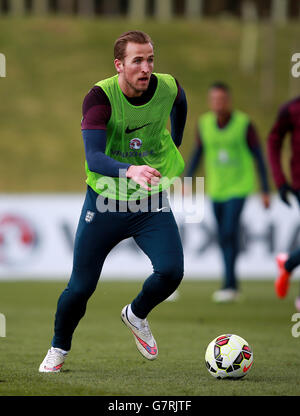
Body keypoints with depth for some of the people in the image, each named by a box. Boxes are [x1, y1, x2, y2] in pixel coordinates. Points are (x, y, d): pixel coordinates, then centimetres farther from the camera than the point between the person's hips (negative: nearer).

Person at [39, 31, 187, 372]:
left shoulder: (168, 87, -10)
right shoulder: (100, 97, -22)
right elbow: (93, 158, -34)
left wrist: (175, 142, 31)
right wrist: (130, 171, -52)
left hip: (152, 202, 2)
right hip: (105, 202, -2)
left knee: (171, 271, -18)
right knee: (81, 286, 1)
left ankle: (136, 315, 15)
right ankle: (58, 349, 29)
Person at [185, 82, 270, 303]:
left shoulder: (245, 124, -13)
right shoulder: (204, 124, -3)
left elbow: (259, 157, -6)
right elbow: (198, 152, 11)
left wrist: (266, 191, -5)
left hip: (239, 187, -4)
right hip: (216, 189, 4)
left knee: (229, 232, -20)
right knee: (225, 237, 10)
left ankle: (228, 283, -17)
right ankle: (233, 285, 25)